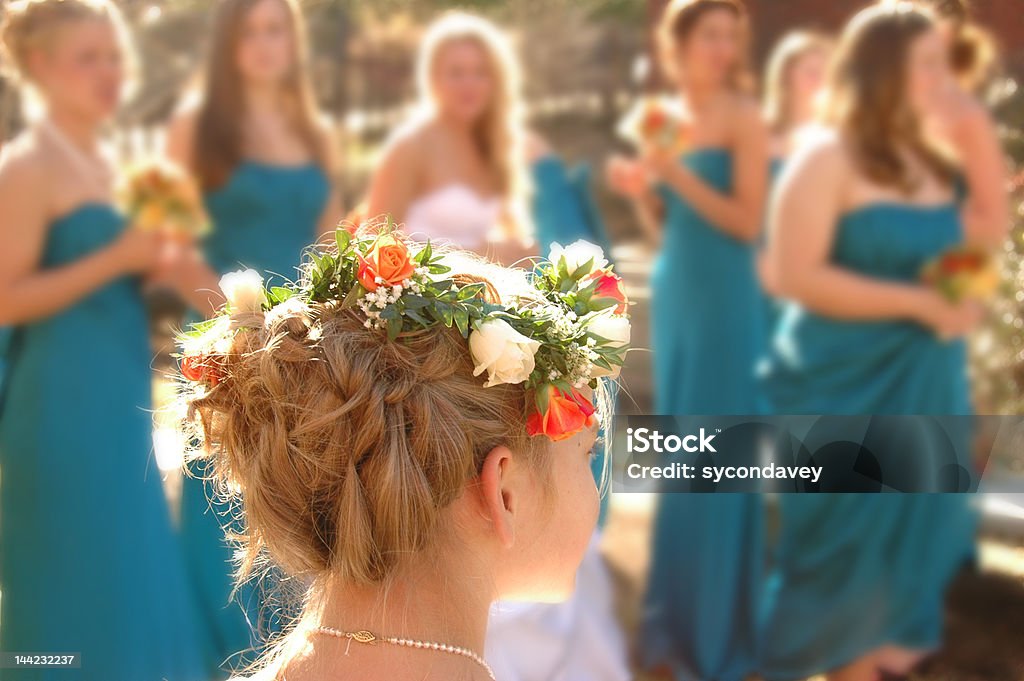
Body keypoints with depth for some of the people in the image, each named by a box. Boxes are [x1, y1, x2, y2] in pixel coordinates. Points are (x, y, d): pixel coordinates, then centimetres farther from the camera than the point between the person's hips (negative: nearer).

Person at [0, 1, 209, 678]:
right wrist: (118, 257, -20)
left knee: (133, 583, 14)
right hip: (62, 406, -9)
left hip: (119, 401, 9)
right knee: (74, 594, -1)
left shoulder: (107, 164, 15)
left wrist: (154, 263, 7)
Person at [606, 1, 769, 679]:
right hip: (674, 296, 7)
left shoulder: (743, 117, -8)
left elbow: (748, 222, -14)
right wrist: (641, 190, -4)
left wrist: (679, 175, -21)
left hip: (726, 303, -6)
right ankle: (680, 617, 28)